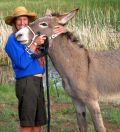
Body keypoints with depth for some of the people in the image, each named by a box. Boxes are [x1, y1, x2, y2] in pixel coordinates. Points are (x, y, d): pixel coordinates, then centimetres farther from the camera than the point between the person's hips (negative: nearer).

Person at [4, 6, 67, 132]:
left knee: (38, 122, 13)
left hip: (38, 81, 8)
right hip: (26, 82, -8)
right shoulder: (13, 39, -7)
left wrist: (61, 29, 0)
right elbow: (22, 63, -17)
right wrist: (35, 44, -18)